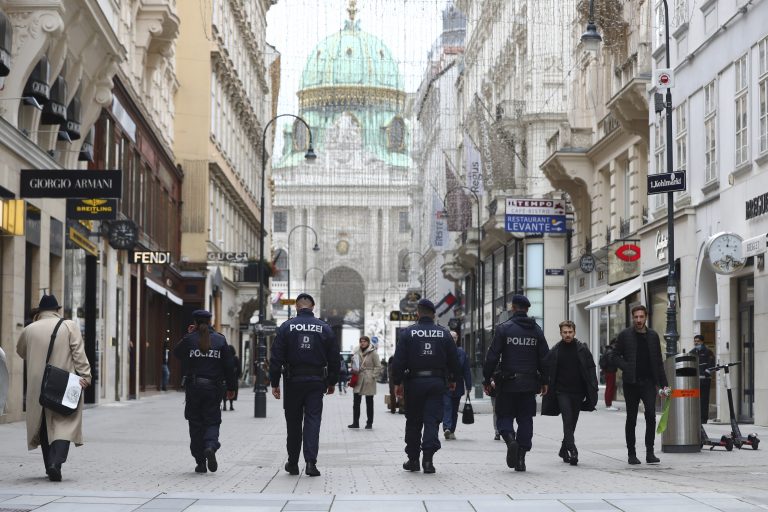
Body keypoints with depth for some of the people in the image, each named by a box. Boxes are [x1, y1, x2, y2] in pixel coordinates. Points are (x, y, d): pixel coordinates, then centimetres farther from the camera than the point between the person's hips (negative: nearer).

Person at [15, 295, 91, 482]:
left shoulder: (29, 329, 4)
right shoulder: (69, 326, -3)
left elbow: (20, 351, 22)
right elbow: (79, 354, -9)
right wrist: (85, 375, -9)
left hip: (38, 387, 2)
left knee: (45, 427, 14)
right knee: (64, 425, -2)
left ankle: (50, 465, 15)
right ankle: (56, 462, -20)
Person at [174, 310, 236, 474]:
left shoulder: (189, 339, -4)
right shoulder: (220, 340, 1)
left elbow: (176, 353, 14)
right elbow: (229, 365, 2)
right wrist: (231, 387, 9)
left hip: (193, 387, 0)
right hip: (213, 388, 1)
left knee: (196, 423, 8)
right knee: (212, 421, 9)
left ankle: (200, 462, 7)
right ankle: (211, 446, -22)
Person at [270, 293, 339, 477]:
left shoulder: (286, 327, -1)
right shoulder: (324, 328, 3)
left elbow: (276, 358, -5)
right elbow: (334, 358, 7)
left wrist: (275, 383, -1)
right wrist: (332, 382, 16)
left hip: (293, 381, 0)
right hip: (316, 381, 0)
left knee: (293, 422, 10)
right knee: (313, 420, -1)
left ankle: (293, 463, 18)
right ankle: (311, 461, -15)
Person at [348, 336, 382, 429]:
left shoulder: (373, 353, -6)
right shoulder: (357, 352, 10)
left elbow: (378, 367, -6)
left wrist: (373, 377, -13)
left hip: (369, 381, -5)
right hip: (358, 380, 5)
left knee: (369, 402, 5)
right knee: (356, 402, 1)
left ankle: (369, 423, 12)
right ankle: (355, 423, 7)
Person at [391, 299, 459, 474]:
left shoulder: (408, 333, -2)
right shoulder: (444, 333, 4)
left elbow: (398, 360, -7)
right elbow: (453, 359, 9)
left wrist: (397, 382, -1)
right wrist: (452, 380, 22)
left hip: (415, 382, -1)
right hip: (437, 382, 1)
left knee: (413, 421, 10)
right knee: (432, 420, 0)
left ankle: (413, 458, 15)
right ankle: (428, 458, -14)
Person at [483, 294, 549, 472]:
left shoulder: (504, 329, -5)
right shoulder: (537, 330, 6)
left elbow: (492, 357, -8)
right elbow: (544, 358, 8)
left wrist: (487, 379, 0)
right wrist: (544, 382, 17)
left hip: (507, 383, -3)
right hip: (529, 384, 3)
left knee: (504, 417, 8)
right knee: (525, 419, 8)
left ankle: (510, 439, -21)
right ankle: (521, 458, 5)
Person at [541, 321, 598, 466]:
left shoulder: (582, 349, 3)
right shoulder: (554, 352, 1)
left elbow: (591, 369, 4)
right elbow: (548, 372, 4)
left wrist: (593, 390, -3)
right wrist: (548, 392, -2)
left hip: (577, 392, 2)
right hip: (561, 392, -2)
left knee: (572, 423, 10)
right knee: (568, 420, -14)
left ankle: (564, 450, 26)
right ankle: (572, 452, -21)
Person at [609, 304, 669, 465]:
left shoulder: (653, 336, 9)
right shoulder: (625, 335, 1)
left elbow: (658, 362, 12)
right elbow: (614, 357, 2)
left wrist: (663, 384, 8)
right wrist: (627, 368, -13)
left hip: (648, 382, 1)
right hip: (631, 382, -1)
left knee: (651, 415, -12)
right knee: (631, 418, 5)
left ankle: (650, 452, -4)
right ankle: (631, 454, 13)